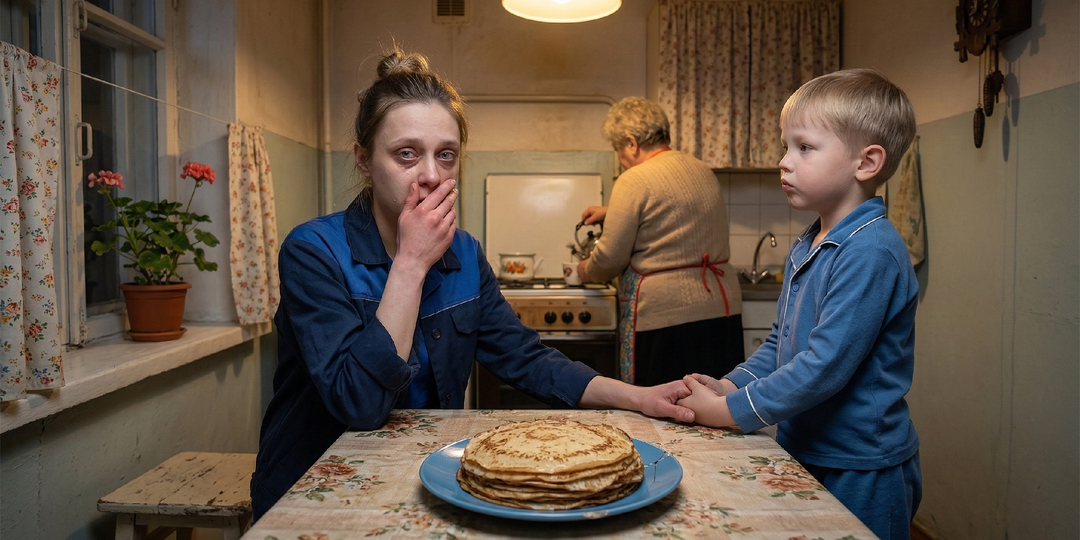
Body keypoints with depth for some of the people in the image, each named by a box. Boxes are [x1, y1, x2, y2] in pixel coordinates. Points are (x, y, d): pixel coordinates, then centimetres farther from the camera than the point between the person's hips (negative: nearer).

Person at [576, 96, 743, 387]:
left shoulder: (634, 181, -12)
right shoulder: (703, 171, 12)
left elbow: (611, 257, -10)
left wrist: (587, 270, 11)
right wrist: (611, 211, 35)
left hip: (665, 316, -8)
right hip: (722, 307, 8)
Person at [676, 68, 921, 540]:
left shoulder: (871, 251, -23)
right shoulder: (805, 247, 6)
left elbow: (825, 366, -27)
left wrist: (731, 410, -20)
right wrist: (729, 385, -3)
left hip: (861, 475, -8)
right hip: (804, 455, 8)